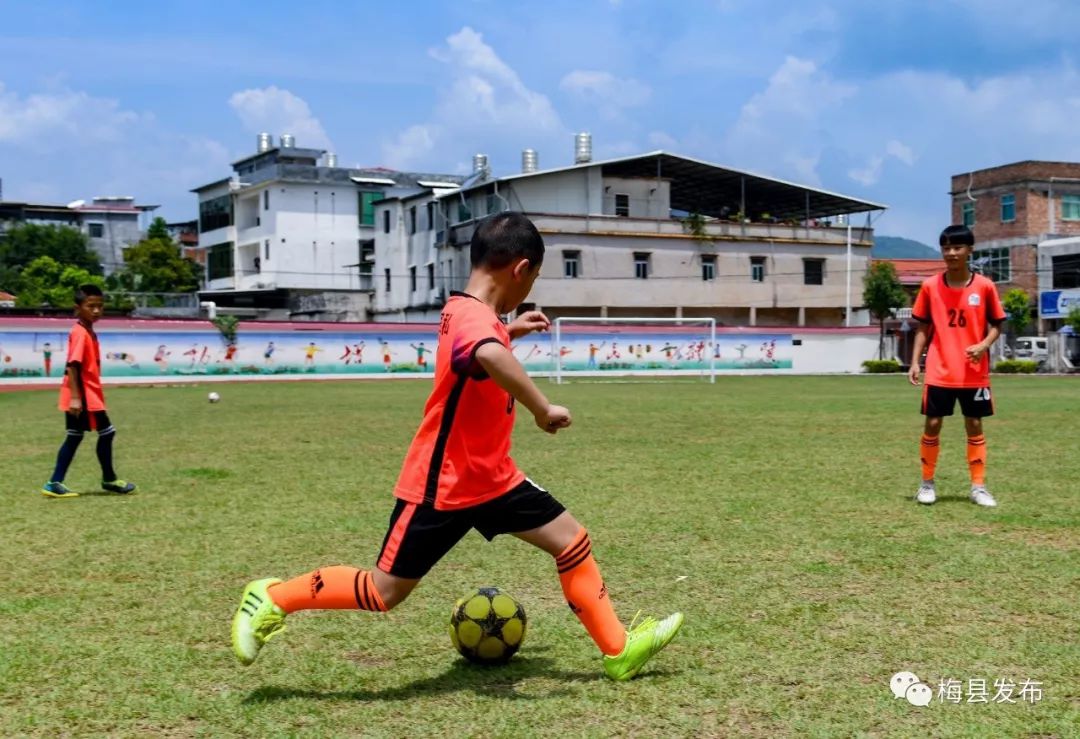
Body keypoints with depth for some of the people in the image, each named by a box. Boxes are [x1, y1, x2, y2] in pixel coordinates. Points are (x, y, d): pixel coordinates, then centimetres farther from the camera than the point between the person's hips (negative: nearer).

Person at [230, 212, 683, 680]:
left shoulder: (464, 310, 4)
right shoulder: (475, 316, -25)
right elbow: (490, 355, -52)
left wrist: (511, 330, 25)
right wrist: (542, 409, -42)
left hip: (491, 478, 9)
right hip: (442, 487, -9)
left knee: (571, 539, 6)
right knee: (383, 592, 0)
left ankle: (618, 650, 16)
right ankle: (272, 599, 17)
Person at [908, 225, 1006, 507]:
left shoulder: (984, 286, -2)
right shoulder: (930, 286, 0)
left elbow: (996, 325, 4)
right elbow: (923, 327, 6)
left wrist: (983, 345, -15)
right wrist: (915, 362, -2)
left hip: (974, 373, 0)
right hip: (939, 372, 0)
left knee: (974, 426, 6)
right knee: (932, 424, 2)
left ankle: (978, 487, 15)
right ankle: (927, 484, 17)